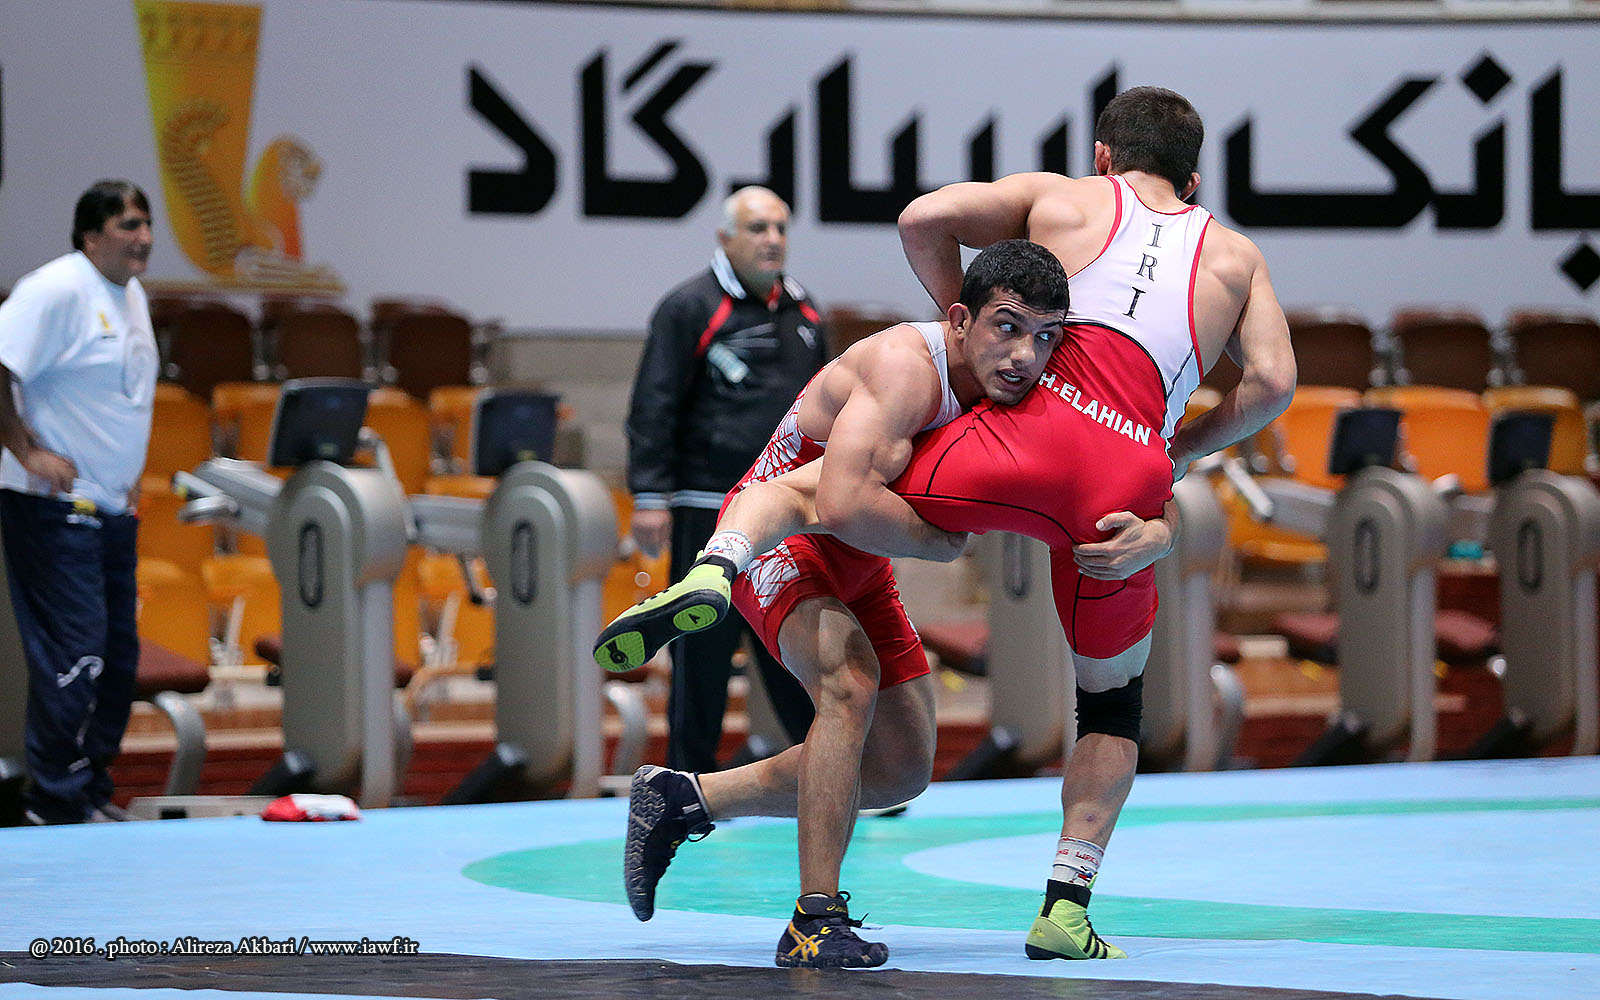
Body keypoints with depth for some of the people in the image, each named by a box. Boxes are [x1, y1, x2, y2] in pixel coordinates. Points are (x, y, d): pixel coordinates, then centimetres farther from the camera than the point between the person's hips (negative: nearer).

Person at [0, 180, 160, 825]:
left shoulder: (132, 295, 13)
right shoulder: (57, 289, -15)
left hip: (112, 507, 9)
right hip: (53, 506, -9)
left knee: (118, 654, 12)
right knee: (73, 654, -9)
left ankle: (92, 787, 23)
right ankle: (58, 803, -1)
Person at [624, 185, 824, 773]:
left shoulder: (802, 311, 16)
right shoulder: (689, 309, -4)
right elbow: (654, 408, -7)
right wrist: (650, 495, -14)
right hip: (711, 512, -5)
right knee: (704, 651, -3)